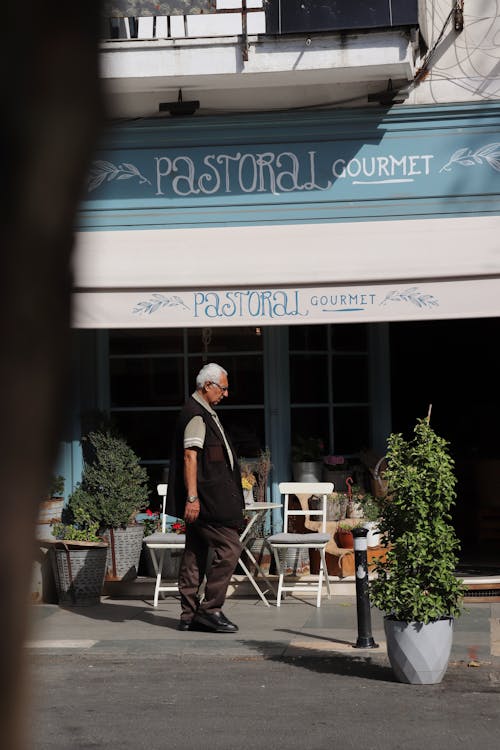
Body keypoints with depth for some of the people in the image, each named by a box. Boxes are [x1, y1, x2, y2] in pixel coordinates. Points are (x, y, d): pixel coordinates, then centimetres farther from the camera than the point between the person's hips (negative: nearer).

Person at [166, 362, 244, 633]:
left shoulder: (204, 413, 19)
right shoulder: (196, 415, -13)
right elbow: (190, 457, -20)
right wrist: (192, 497, -24)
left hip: (200, 501, 11)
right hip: (204, 499, -11)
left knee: (195, 554, 10)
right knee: (229, 548, -9)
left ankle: (189, 615, 13)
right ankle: (210, 609, -6)